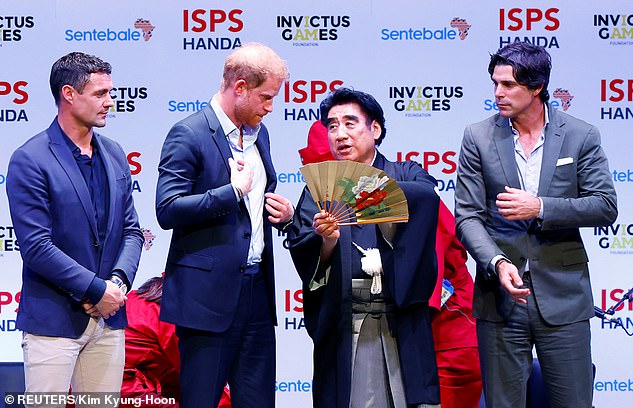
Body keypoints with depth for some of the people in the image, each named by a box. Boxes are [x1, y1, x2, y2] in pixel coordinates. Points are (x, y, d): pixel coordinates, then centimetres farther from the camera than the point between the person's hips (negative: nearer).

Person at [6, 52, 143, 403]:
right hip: (53, 321, -6)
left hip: (108, 316, 6)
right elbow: (36, 246, -16)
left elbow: (131, 230, 13)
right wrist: (97, 289, -14)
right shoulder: (30, 160, -10)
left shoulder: (114, 155, 11)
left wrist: (119, 282, -5)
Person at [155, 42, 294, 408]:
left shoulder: (259, 133, 14)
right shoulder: (189, 135, -10)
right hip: (209, 292, -7)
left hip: (257, 290, 7)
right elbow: (168, 211, -18)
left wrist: (284, 213, 5)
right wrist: (234, 191, -19)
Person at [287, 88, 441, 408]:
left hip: (402, 322, -1)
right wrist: (326, 241, -22)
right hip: (342, 325, 1)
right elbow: (299, 249, 0)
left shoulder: (407, 175, 10)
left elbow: (427, 195, -14)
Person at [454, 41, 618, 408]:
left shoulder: (582, 136, 2)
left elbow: (606, 207, -3)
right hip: (500, 297, 1)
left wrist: (540, 207, -15)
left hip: (563, 297, 0)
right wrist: (497, 263, -18)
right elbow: (468, 216, 0)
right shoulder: (479, 137, 3)